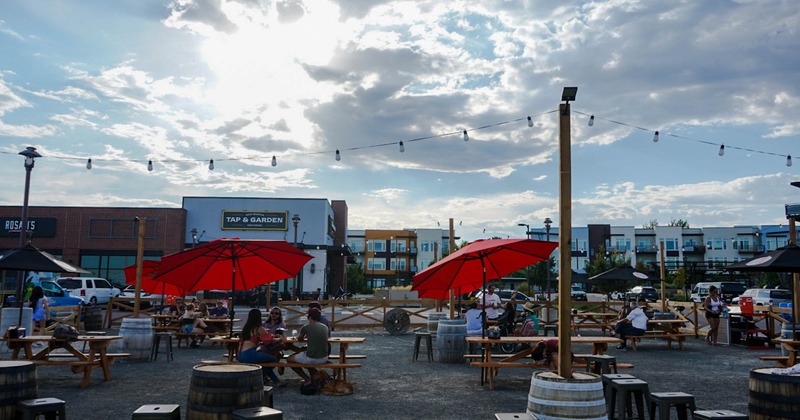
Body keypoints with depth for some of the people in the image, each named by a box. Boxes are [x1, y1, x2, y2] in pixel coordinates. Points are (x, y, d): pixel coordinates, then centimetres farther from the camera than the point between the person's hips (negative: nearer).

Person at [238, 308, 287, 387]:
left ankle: (276, 381, 24)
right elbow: (269, 340, -1)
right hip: (249, 355, -9)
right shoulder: (259, 328, -3)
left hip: (240, 356, 9)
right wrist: (279, 339, 17)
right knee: (273, 359, -1)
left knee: (266, 359, 25)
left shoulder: (246, 327, 17)